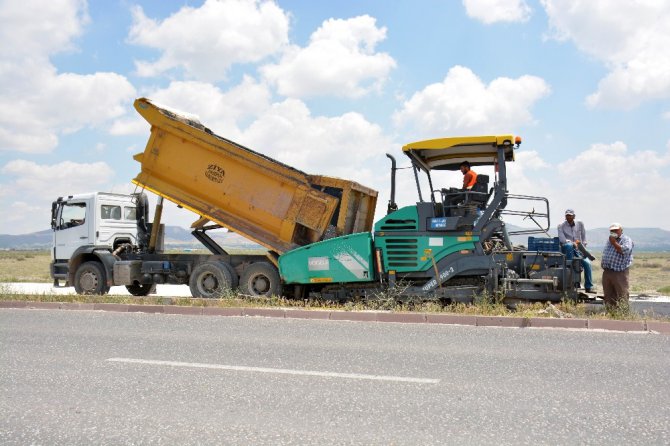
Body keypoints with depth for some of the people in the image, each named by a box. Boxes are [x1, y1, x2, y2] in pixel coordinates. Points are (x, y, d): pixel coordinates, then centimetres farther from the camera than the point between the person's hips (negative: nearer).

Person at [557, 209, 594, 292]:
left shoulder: (580, 224, 9)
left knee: (587, 263, -20)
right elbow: (562, 240, -12)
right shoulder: (561, 226, -1)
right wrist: (573, 243, -21)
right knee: (569, 245, -40)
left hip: (578, 249, 3)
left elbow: (584, 237, 13)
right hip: (566, 249, -3)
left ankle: (589, 287, -12)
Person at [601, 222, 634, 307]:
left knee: (622, 295, -7)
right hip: (607, 272, 7)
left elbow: (625, 250, -21)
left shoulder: (626, 239, -2)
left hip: (619, 272, -7)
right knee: (608, 296, 11)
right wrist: (603, 261, 16)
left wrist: (614, 243, -13)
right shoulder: (609, 240, 21)